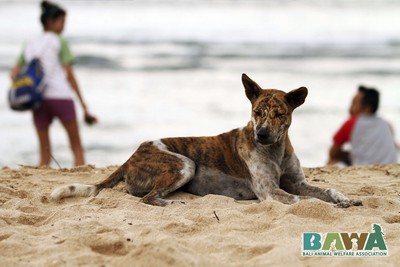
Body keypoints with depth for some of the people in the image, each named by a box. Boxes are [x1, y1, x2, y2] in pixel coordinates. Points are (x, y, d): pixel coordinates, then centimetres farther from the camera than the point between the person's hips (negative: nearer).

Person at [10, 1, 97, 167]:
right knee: (77, 147, 7)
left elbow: (14, 74, 8)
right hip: (61, 97, -4)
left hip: (39, 101, 4)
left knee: (45, 154, 8)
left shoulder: (30, 46, 17)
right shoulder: (59, 42, 1)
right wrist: (84, 106, -4)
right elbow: (69, 75, -5)